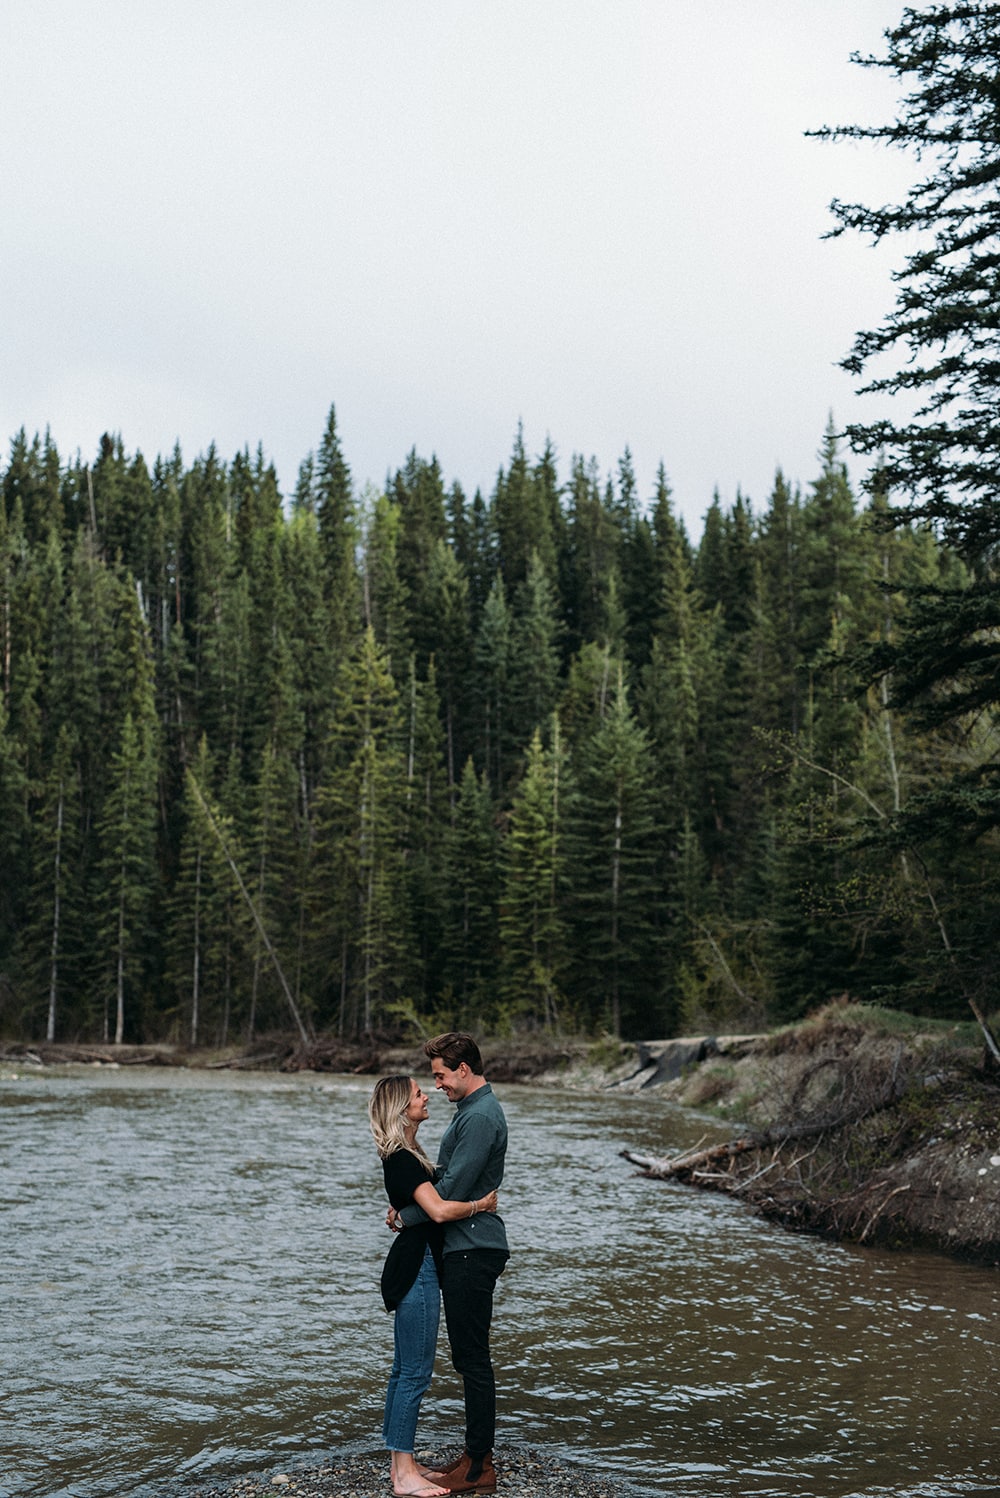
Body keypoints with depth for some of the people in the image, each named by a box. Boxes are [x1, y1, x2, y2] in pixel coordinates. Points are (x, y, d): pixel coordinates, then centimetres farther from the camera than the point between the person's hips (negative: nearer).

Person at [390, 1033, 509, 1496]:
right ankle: (476, 1455, 21)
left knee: (472, 1358, -4)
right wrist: (408, 1202, 6)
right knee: (468, 1357, 14)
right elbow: (444, 1175, 21)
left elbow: (452, 1189, -21)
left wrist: (406, 1218, -9)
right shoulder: (471, 1110, 16)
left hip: (472, 1251, -10)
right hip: (463, 1249, 10)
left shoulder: (480, 1117, -18)